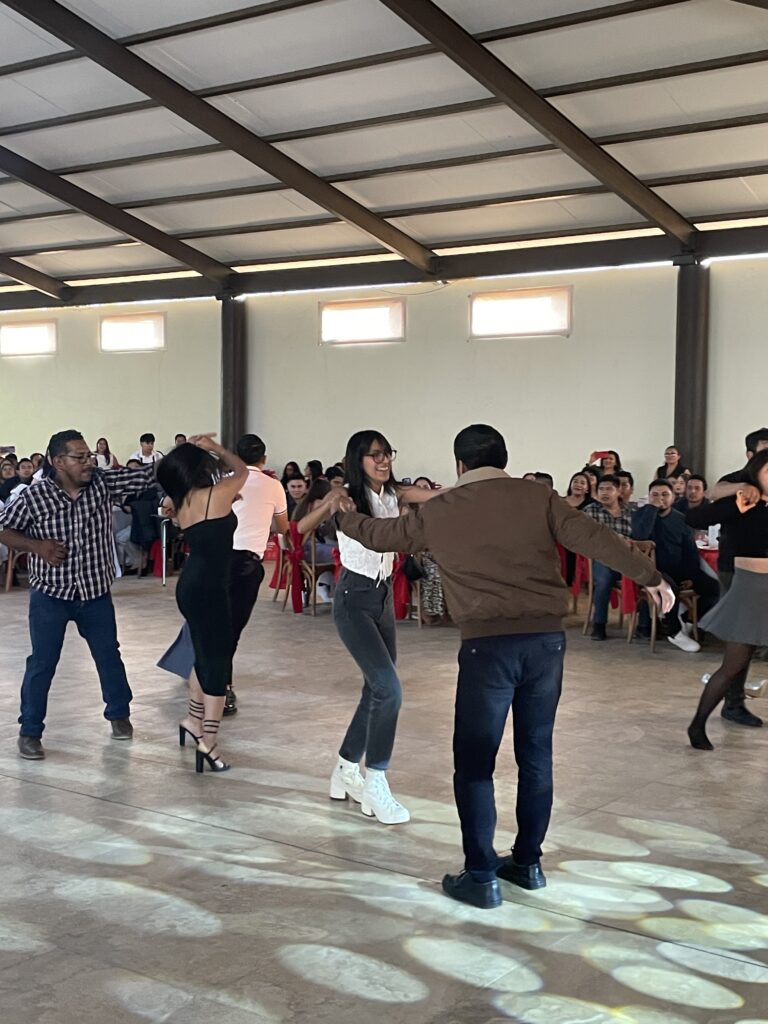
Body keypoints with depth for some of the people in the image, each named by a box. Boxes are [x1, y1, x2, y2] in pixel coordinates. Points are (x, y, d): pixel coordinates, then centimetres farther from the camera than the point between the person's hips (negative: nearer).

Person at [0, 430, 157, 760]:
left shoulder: (104, 483, -7)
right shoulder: (35, 496, -13)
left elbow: (145, 474, -11)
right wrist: (37, 546, -18)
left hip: (96, 593, 3)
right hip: (50, 595, -3)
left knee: (109, 656, 15)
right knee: (42, 664, 3)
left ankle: (119, 714, 36)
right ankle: (29, 732, 16)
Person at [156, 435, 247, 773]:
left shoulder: (182, 504, 5)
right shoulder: (217, 494, -14)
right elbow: (242, 470, 5)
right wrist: (215, 447, 15)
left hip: (191, 585, 8)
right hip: (209, 589, -8)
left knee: (207, 654, 24)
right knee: (218, 661, -2)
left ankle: (194, 719, 38)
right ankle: (208, 742, 1)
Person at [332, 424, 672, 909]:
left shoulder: (440, 511, 7)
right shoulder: (538, 497, 7)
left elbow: (380, 534, 22)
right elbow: (594, 537, -4)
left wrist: (346, 517, 41)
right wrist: (650, 575, -1)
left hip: (488, 643, -2)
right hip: (546, 637, 3)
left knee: (475, 761, 7)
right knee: (536, 755, 15)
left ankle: (481, 877, 7)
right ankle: (528, 862, 26)